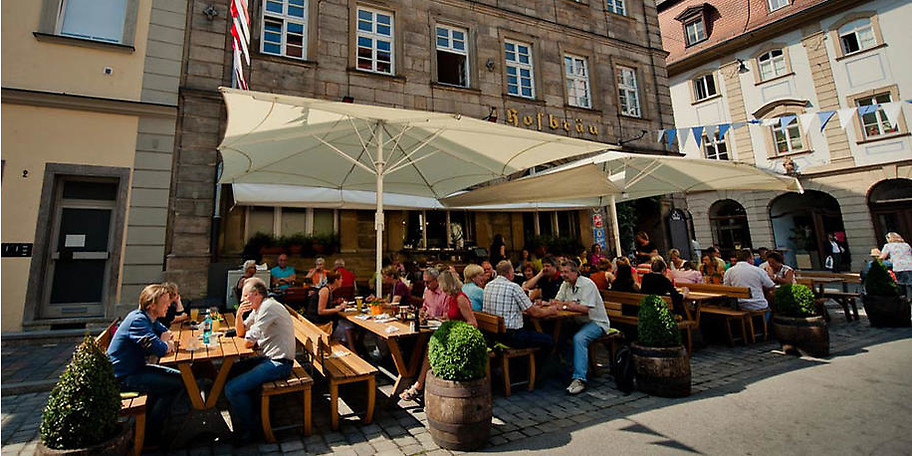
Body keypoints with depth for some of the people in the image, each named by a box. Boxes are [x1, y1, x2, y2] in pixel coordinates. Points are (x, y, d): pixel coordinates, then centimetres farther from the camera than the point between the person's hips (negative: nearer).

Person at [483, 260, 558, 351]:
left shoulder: (488, 286, 6)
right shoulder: (514, 287, -15)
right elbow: (533, 313, -7)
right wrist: (550, 311, 12)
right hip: (511, 335, -8)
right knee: (549, 341, 7)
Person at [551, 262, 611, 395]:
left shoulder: (587, 284, -16)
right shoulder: (565, 284, 8)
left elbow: (585, 308, -24)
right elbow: (557, 302, 7)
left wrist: (566, 305, -19)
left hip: (596, 323, -8)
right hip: (578, 321, 8)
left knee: (579, 338, -33)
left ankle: (579, 379, -33)